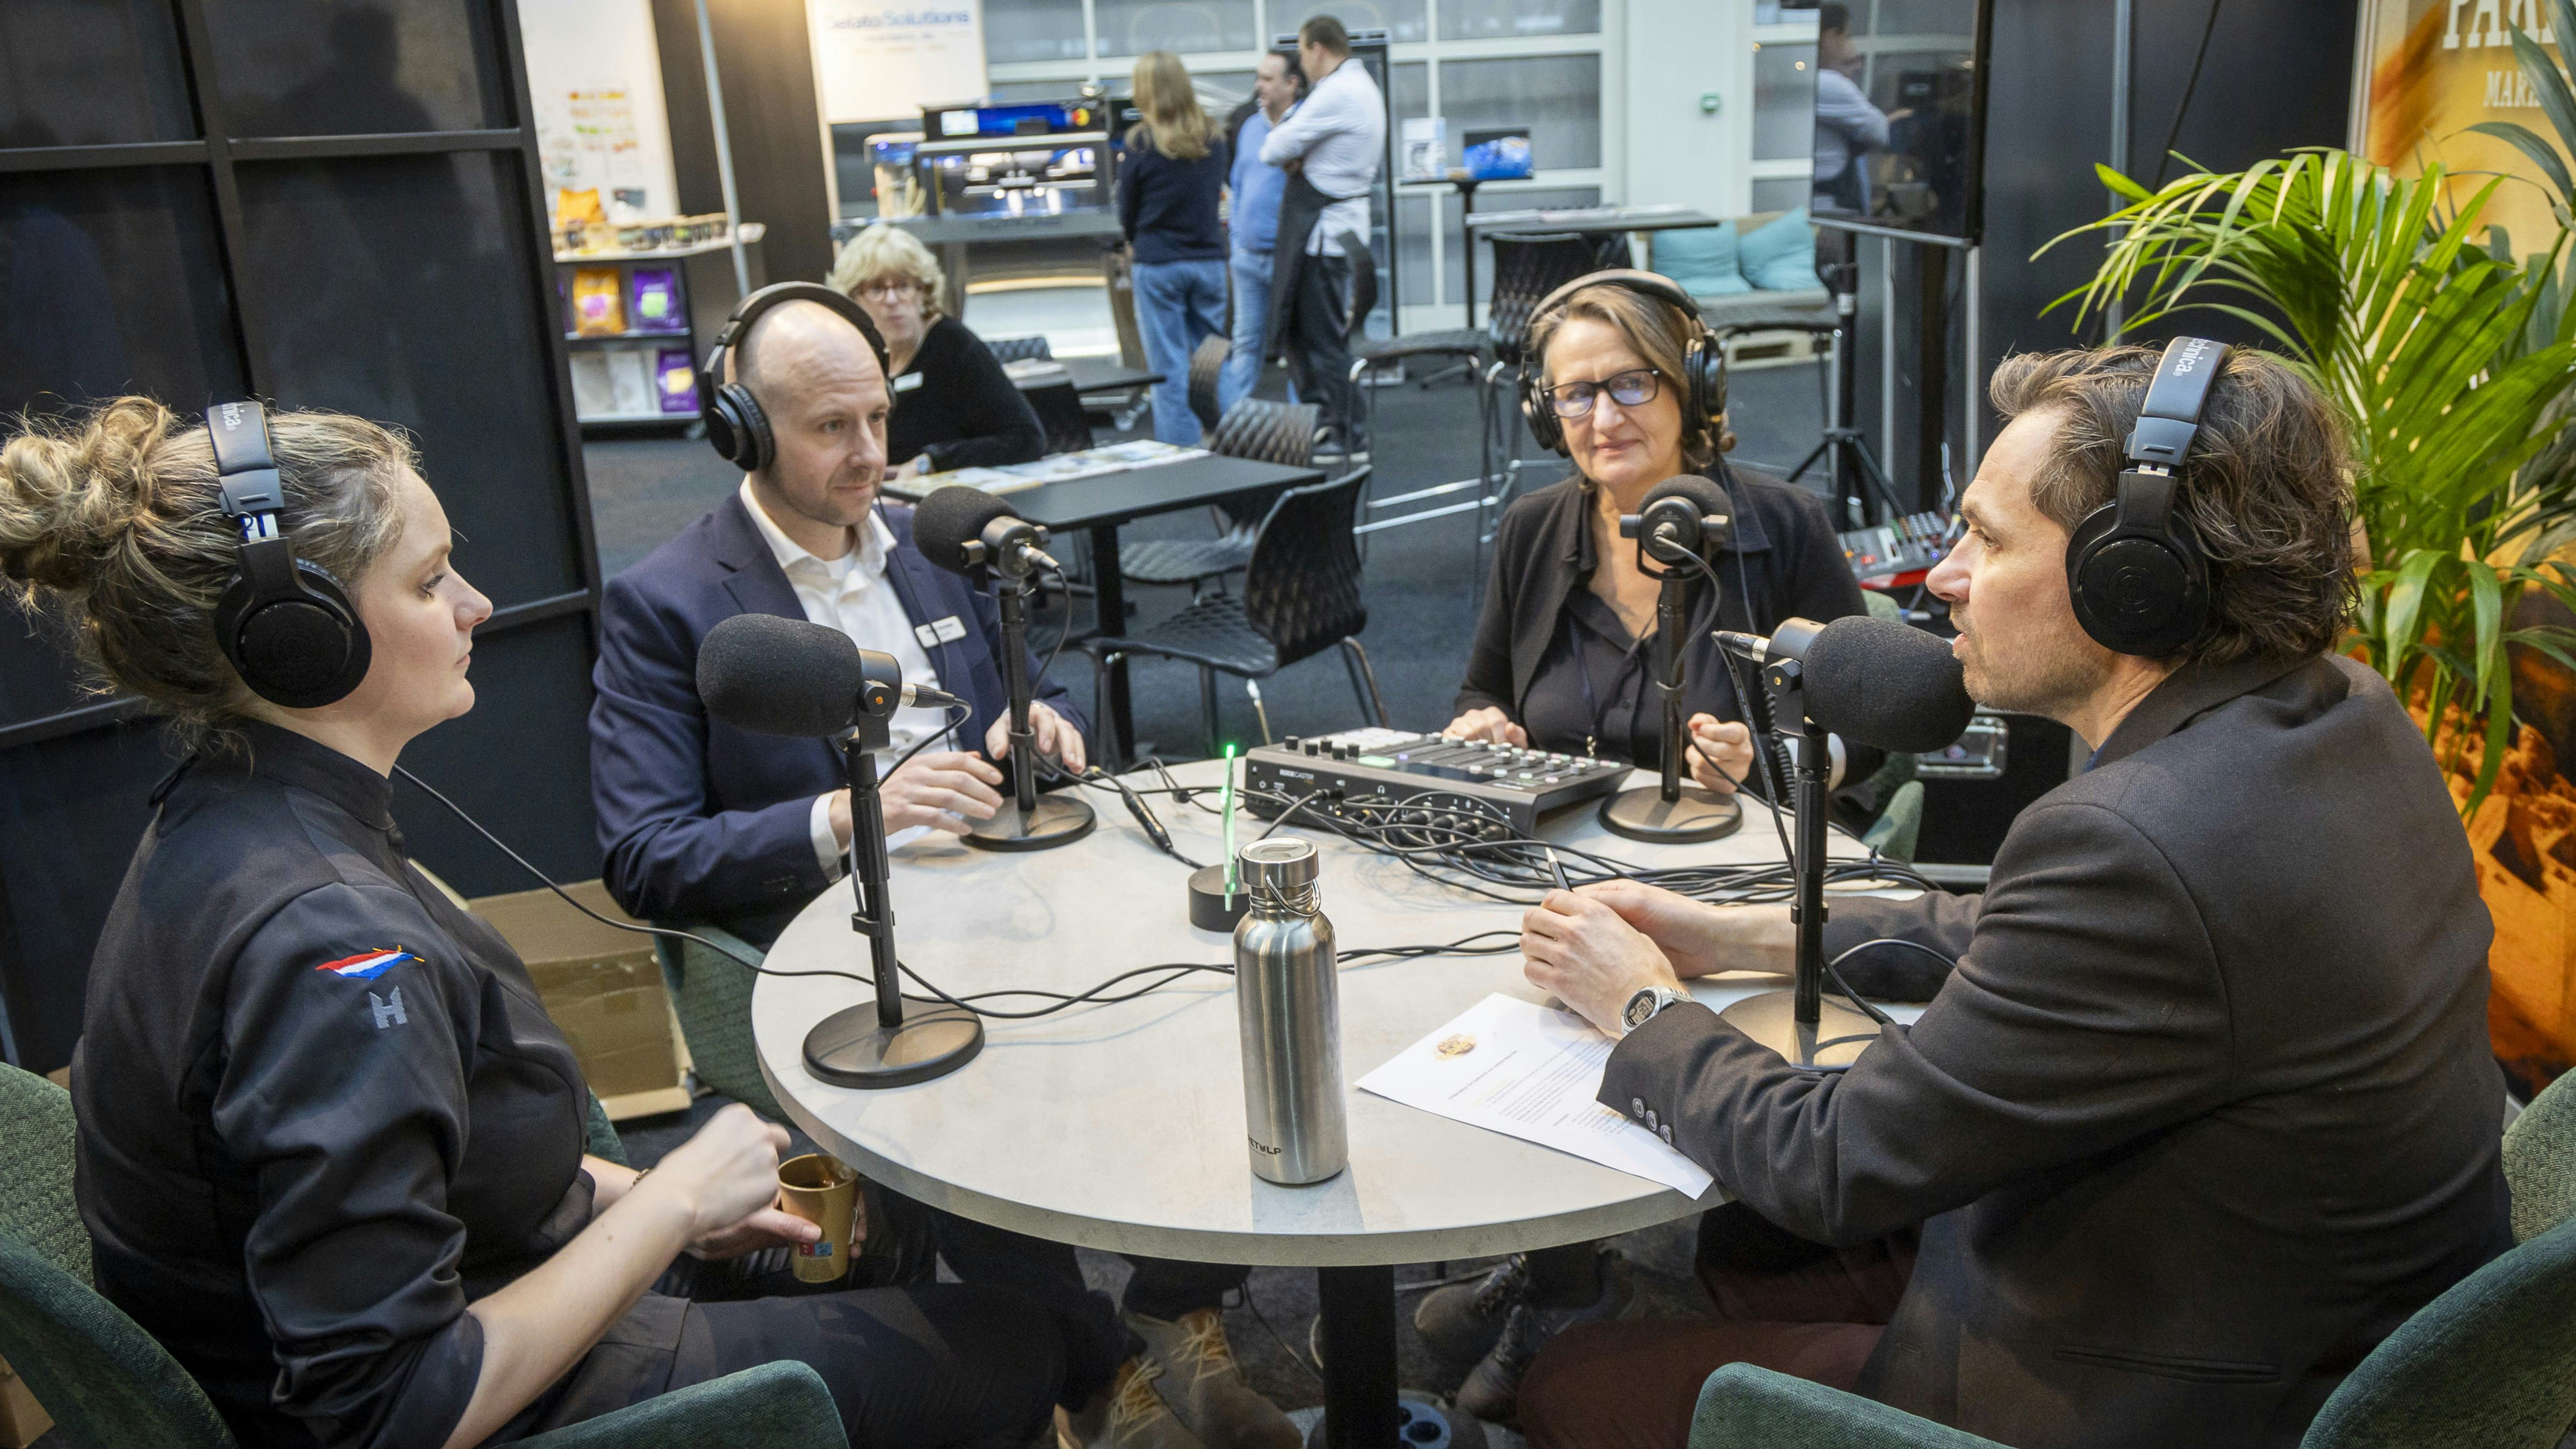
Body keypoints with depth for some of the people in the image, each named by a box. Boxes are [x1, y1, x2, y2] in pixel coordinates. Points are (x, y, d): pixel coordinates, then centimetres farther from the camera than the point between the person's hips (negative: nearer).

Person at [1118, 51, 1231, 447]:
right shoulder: (1213, 138, 2)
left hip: (1158, 265, -3)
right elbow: (1217, 191, 11)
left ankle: (1180, 453, 1)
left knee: (1169, 368, 1)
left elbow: (1127, 211, 0)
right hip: (1210, 259, 4)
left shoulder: (1142, 142, -9)